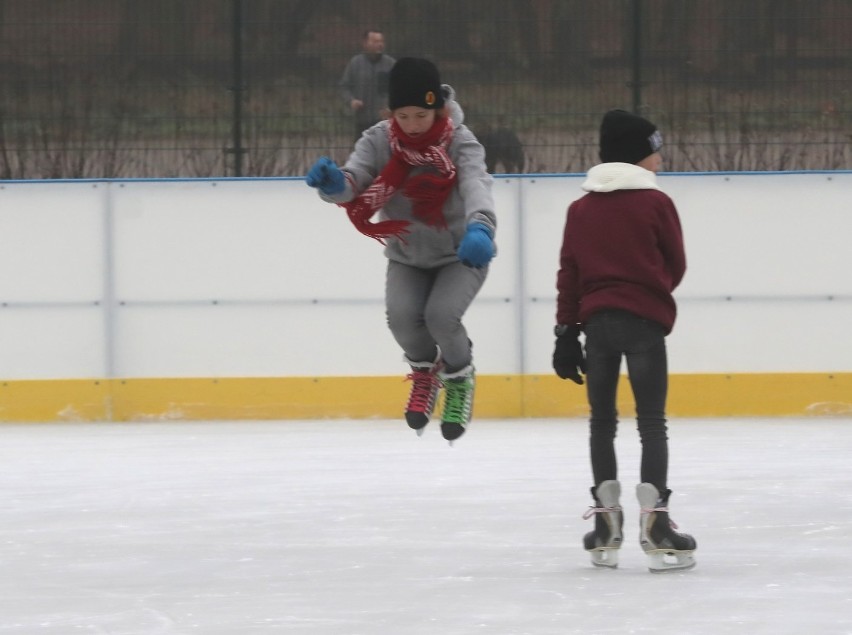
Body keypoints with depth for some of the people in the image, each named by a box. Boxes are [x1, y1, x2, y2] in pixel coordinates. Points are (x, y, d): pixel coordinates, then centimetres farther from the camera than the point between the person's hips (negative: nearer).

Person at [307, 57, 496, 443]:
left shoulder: (459, 142, -22)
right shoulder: (378, 141, -15)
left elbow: (475, 185, -40)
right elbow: (351, 186, -27)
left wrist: (479, 229, -62)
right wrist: (332, 182, -53)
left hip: (460, 254, -2)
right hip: (407, 257, 2)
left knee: (441, 315, -26)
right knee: (401, 315, -23)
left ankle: (459, 378, 9)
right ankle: (425, 370, 12)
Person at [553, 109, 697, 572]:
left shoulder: (581, 209, 8)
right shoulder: (656, 204, -4)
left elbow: (568, 273, 6)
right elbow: (675, 265, 2)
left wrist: (566, 331, 9)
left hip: (596, 320, 4)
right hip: (645, 321, -4)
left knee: (602, 421, 12)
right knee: (651, 422, -3)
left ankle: (606, 524, 10)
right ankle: (653, 523, -12)